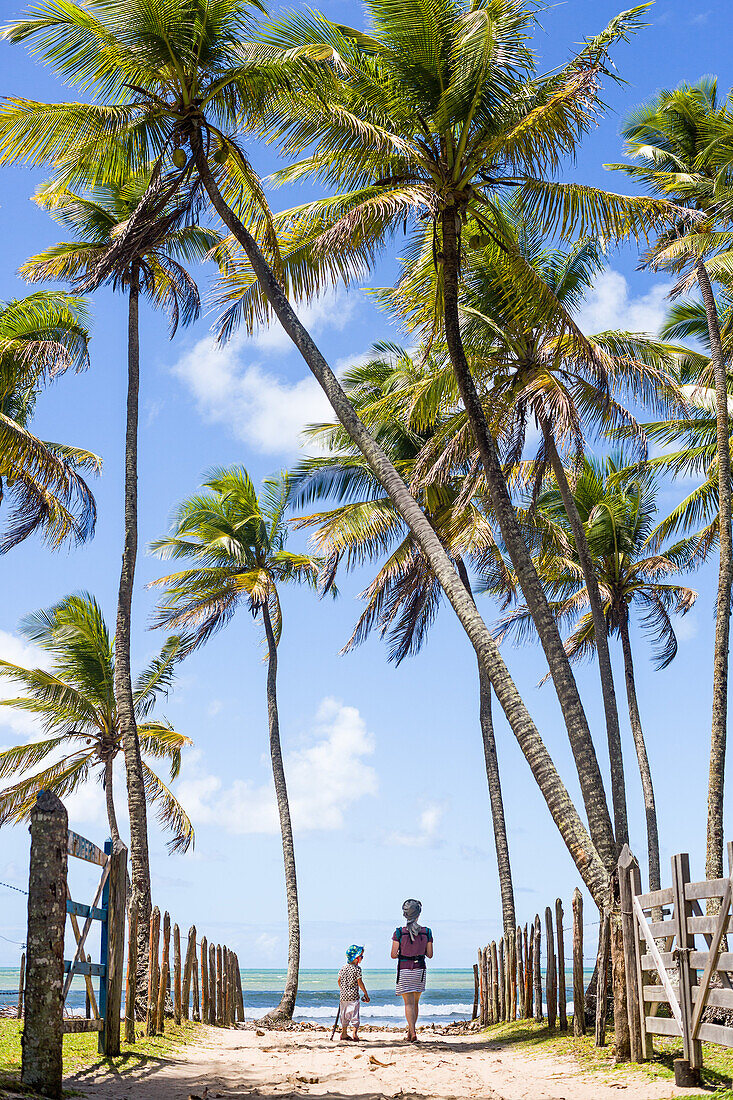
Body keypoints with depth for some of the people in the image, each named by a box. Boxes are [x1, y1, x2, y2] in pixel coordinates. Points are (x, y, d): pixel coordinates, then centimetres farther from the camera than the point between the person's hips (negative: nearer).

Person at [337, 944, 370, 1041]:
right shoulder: (357, 968, -10)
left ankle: (344, 1033, 25)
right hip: (353, 996, -6)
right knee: (354, 1015, -4)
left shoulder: (343, 968, 8)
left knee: (345, 1015, 16)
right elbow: (359, 982, -13)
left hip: (344, 996, 6)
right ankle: (355, 1033, -15)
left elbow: (339, 980, 11)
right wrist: (366, 994, -6)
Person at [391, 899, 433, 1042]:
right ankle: (411, 1031, 25)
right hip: (420, 970, 3)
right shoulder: (426, 932, -3)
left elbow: (393, 955, -8)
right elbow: (430, 955, 1)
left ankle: (413, 1032, -16)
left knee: (409, 1003, -2)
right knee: (415, 1002, 17)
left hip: (404, 970, -3)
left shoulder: (399, 932, -9)